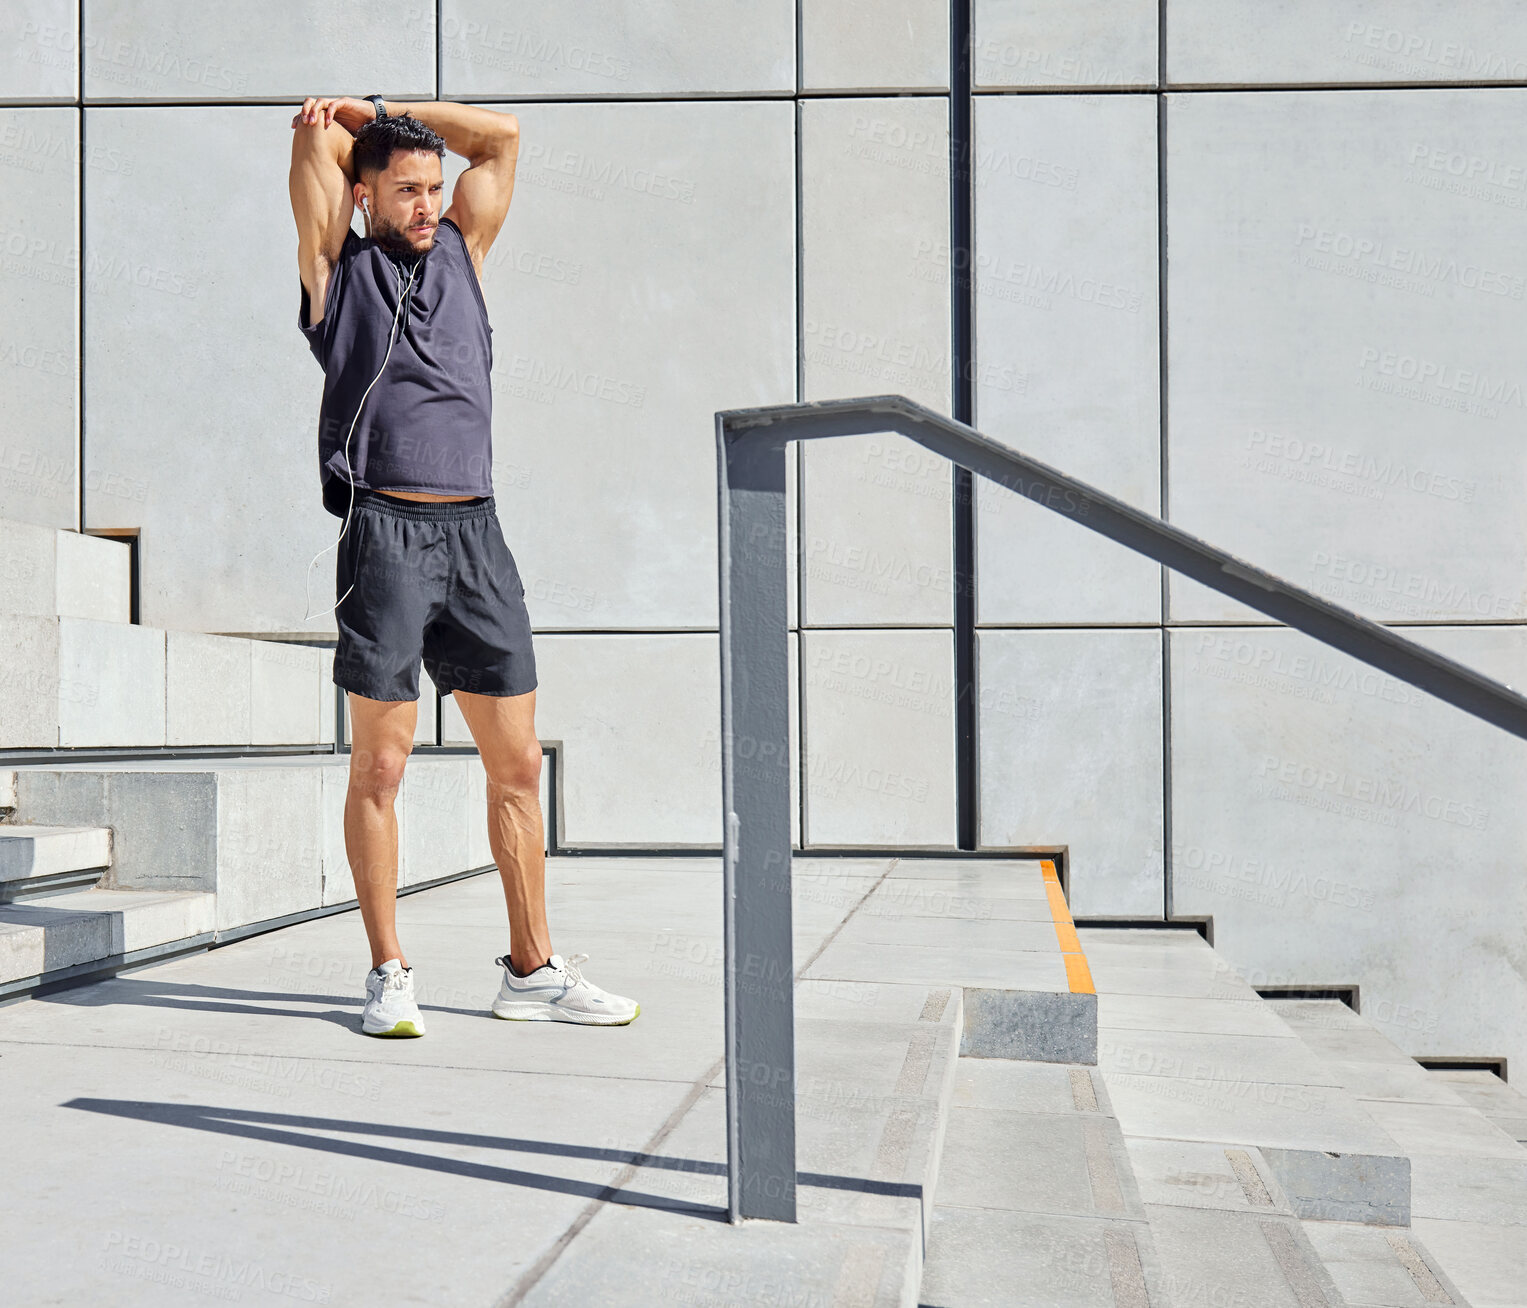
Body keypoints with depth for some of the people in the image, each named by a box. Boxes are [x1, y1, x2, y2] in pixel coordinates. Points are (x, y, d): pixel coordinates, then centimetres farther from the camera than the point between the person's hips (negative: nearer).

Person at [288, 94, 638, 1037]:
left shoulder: (461, 252, 20)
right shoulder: (339, 268, 9)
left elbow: (503, 134, 20)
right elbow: (317, 141, 1)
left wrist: (378, 109, 23)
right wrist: (325, 124, 23)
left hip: (476, 533, 4)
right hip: (386, 533, -4)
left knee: (519, 764, 4)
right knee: (380, 765, -1)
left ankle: (534, 970, 14)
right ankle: (390, 975, 10)